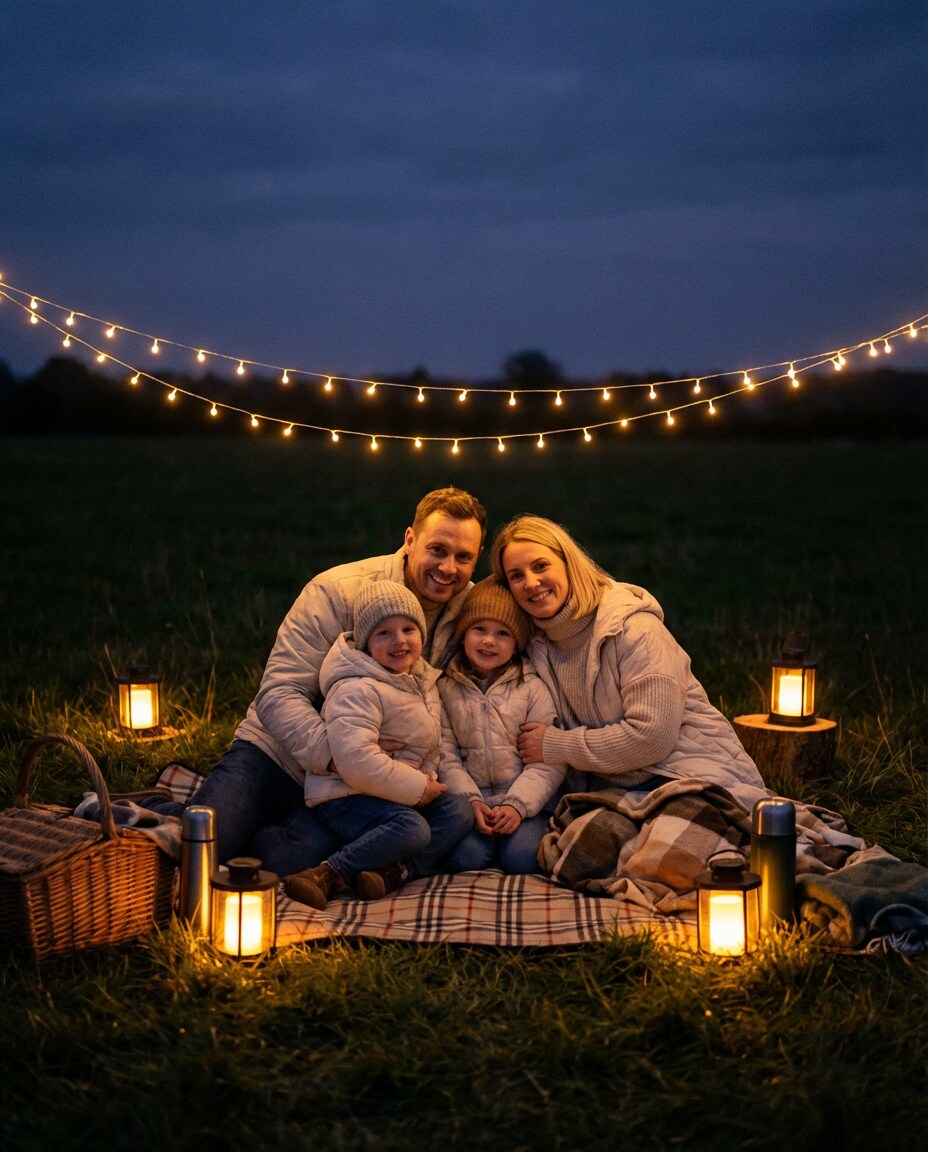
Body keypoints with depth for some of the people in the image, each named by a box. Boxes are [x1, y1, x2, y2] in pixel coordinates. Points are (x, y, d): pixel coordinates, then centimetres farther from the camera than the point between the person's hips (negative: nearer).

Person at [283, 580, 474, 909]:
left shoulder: (423, 681, 10)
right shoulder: (358, 691, -19)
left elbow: (430, 746, 21)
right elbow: (356, 761, -29)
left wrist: (429, 779, -1)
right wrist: (416, 788, -20)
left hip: (403, 794, 9)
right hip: (344, 796, -9)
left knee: (458, 811, -7)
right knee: (411, 828, -30)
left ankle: (394, 872, -23)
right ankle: (328, 875, -24)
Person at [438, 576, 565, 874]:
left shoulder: (531, 687, 2)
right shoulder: (446, 689, 7)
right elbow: (445, 755, 0)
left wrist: (518, 805, -15)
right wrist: (471, 801, -13)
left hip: (524, 801, -1)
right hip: (470, 801, 1)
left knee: (522, 858, -26)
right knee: (465, 857, -26)